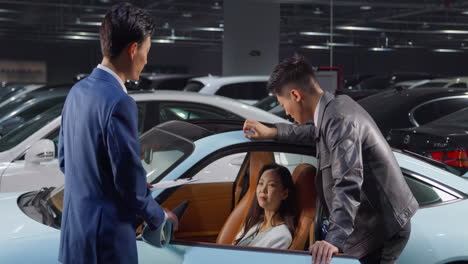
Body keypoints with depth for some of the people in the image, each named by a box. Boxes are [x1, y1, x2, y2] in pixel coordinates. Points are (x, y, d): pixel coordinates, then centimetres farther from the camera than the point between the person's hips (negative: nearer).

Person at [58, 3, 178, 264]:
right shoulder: (119, 103, -22)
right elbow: (130, 182, -19)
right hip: (105, 237, -8)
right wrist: (159, 216, 1)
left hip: (75, 228, 8)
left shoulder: (78, 91, 4)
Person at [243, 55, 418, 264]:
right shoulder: (339, 105, 8)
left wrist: (335, 239, -42)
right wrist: (273, 132, 29)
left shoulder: (338, 120, -23)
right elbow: (317, 132, 31)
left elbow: (348, 183, -33)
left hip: (383, 230, -10)